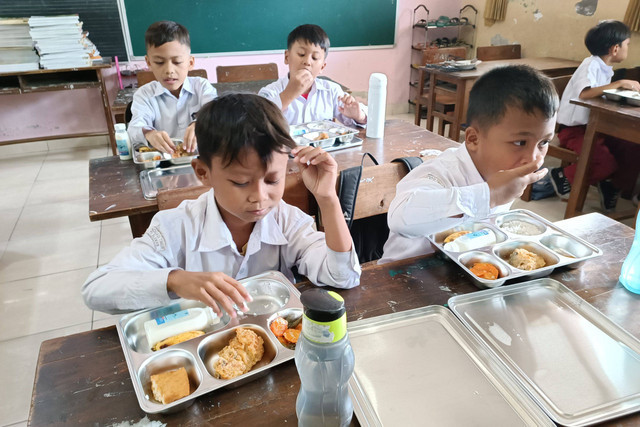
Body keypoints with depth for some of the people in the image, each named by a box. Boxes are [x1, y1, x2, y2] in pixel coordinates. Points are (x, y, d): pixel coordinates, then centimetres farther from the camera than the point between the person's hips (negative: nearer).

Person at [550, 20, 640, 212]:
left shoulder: (604, 67, 12)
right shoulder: (591, 64, -14)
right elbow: (584, 93, -33)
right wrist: (619, 83, -30)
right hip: (574, 129, -8)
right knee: (606, 163, -26)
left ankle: (611, 186, 14)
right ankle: (563, 176, 0)